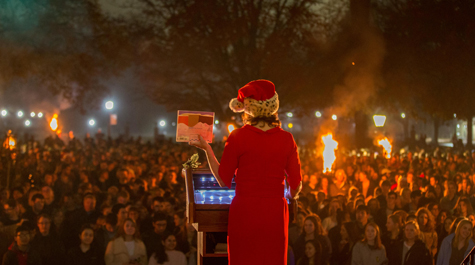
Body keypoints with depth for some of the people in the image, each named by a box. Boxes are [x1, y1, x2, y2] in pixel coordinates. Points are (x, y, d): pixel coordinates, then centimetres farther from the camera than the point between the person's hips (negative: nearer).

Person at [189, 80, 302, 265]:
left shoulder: (238, 137, -7)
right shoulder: (286, 139, -1)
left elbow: (223, 181, 0)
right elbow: (296, 185, 4)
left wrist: (206, 148, 8)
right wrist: (291, 196, 28)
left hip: (245, 213, -2)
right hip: (275, 213, 2)